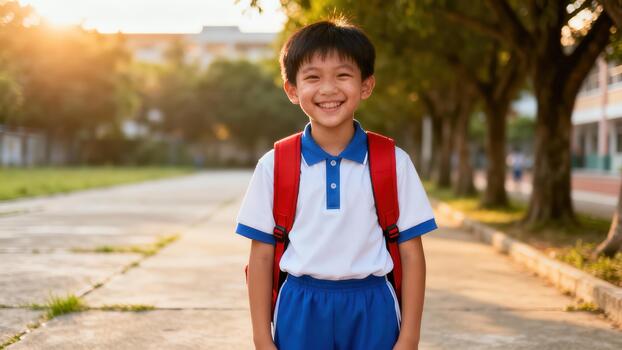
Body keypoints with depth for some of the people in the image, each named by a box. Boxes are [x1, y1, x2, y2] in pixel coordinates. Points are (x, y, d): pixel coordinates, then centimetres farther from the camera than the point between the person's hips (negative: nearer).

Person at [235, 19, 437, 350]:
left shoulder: (394, 163, -2)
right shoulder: (274, 165, -1)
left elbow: (411, 253, 0)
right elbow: (261, 256, 2)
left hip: (372, 312, 0)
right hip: (300, 311, 0)